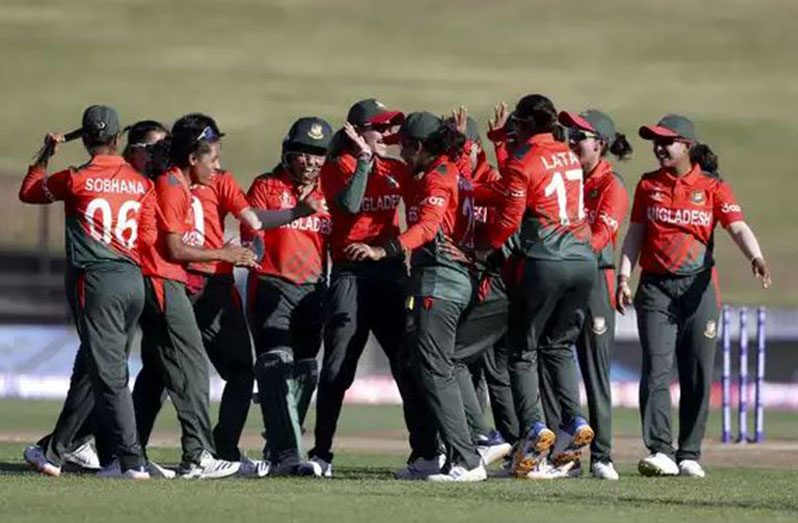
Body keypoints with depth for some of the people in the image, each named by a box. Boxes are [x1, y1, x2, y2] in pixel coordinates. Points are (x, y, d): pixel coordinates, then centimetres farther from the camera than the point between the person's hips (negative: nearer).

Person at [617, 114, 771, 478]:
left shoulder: (713, 187, 2)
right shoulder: (649, 185, 10)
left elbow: (738, 228, -10)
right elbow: (635, 234, 11)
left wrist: (756, 258, -28)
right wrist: (624, 277, 0)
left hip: (699, 286, -1)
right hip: (655, 286, 1)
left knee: (698, 375, 2)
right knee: (656, 369, -11)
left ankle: (689, 455, 10)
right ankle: (660, 451, -16)